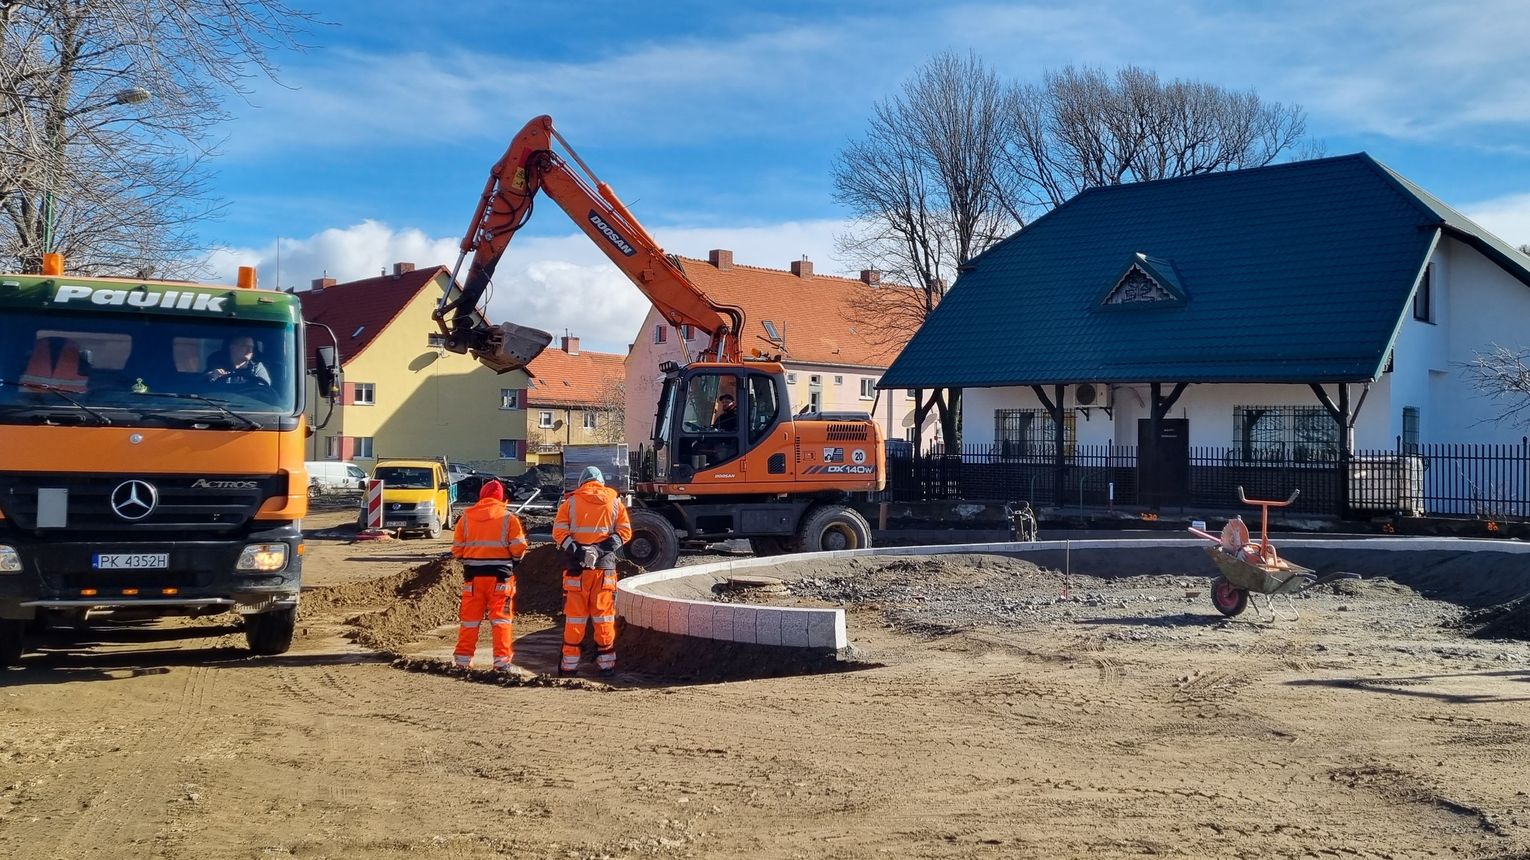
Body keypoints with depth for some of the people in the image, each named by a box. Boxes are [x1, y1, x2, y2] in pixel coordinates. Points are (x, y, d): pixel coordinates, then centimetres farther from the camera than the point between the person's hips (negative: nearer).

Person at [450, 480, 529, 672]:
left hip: (473, 574, 2)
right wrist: (513, 561, 13)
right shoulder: (508, 517, -3)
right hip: (500, 574, -2)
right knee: (501, 618, 3)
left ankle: (463, 658, 13)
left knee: (470, 617, 11)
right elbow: (518, 547, -7)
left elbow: (457, 548, 6)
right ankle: (502, 659, -2)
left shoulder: (467, 516, 5)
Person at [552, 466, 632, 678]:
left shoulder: (571, 502, 5)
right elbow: (625, 531, 0)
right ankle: (606, 664, 10)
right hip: (606, 565, 1)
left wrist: (575, 550, -13)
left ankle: (569, 664, 9)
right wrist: (605, 547, -9)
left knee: (574, 616, 5)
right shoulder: (615, 502, 9)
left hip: (578, 565, -1)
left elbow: (559, 532, -6)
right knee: (604, 616, 7)